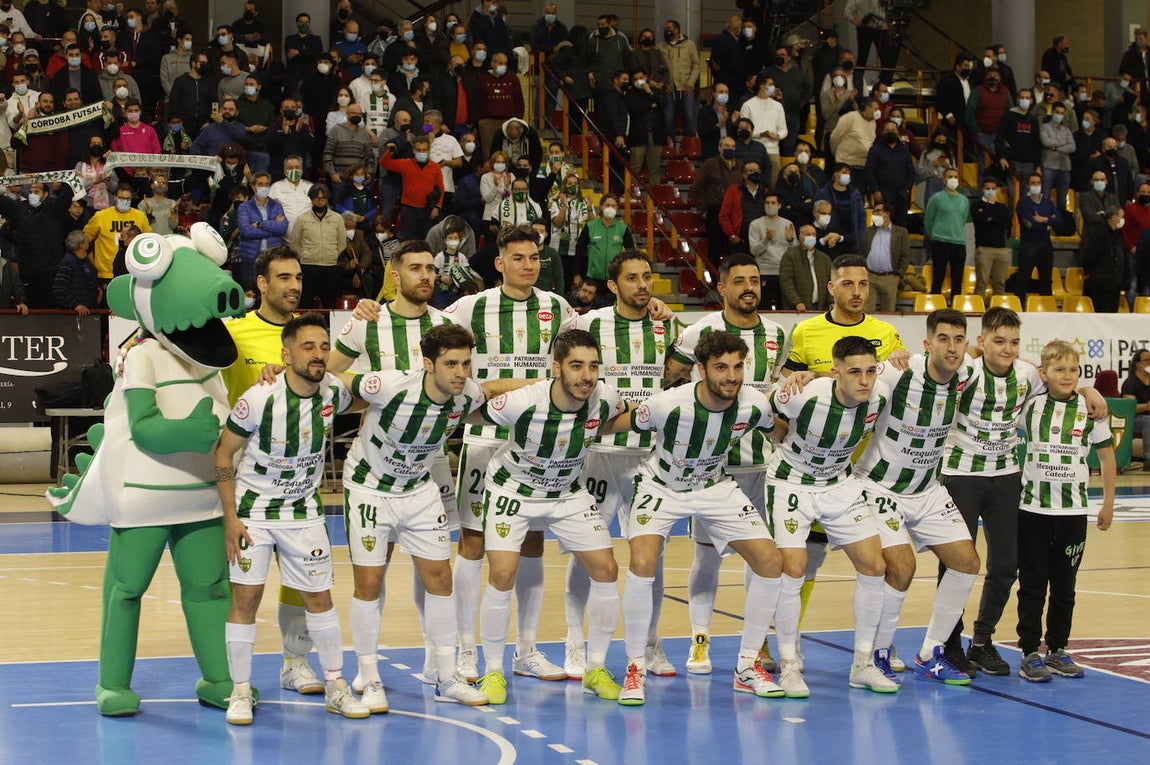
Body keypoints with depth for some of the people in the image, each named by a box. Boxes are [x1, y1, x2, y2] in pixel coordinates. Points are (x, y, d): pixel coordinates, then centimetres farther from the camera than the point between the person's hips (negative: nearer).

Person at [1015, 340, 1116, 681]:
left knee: (1064, 586, 9)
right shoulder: (1031, 406, -2)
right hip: (1033, 509, 0)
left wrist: (1108, 503, 7)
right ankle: (1030, 654, 8)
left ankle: (1057, 651, 20)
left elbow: (1106, 455, 6)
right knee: (1032, 585, 3)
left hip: (1072, 512, 1)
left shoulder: (1089, 410, -2)